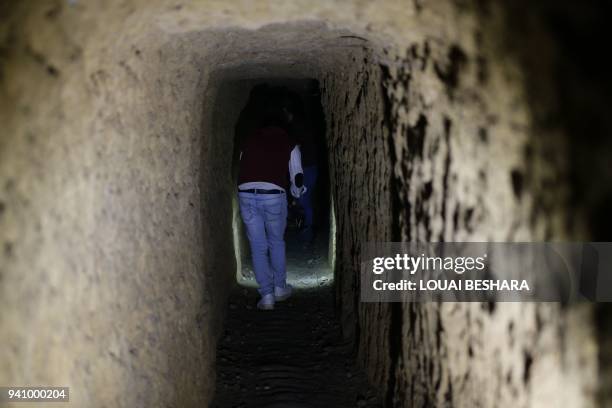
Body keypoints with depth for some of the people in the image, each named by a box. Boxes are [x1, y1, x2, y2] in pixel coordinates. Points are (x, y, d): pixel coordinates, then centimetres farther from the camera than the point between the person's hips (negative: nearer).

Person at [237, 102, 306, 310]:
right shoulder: (289, 144, 9)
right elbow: (297, 178, 9)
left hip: (247, 195, 1)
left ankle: (267, 295, 10)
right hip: (274, 195, -1)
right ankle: (280, 288, 30)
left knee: (258, 247, 9)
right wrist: (297, 193, 30)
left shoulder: (249, 139, 15)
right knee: (276, 242, 21)